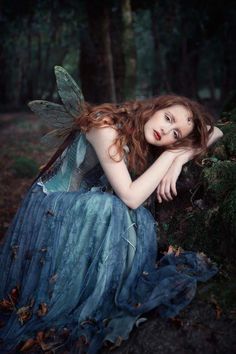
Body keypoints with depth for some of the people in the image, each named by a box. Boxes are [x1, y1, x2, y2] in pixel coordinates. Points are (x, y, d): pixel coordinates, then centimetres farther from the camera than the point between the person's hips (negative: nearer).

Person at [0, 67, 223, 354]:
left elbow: (214, 133, 1)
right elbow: (131, 196, -30)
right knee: (111, 210, -32)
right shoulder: (108, 127, -23)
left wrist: (178, 159, -16)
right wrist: (170, 155, -22)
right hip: (49, 212, -6)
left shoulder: (145, 140, -1)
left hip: (90, 215, 6)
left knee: (138, 220, -21)